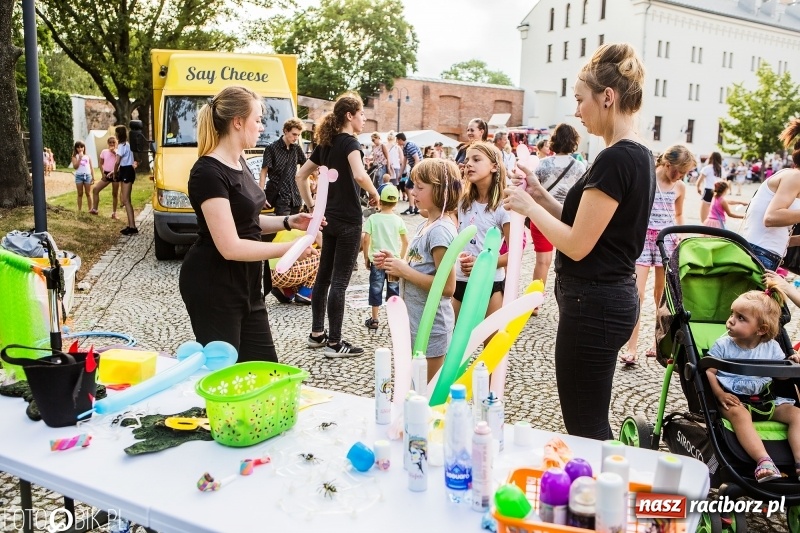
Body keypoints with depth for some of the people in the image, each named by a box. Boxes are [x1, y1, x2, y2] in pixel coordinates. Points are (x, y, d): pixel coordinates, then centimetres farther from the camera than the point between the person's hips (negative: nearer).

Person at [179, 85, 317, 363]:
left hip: (244, 283, 9)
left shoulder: (238, 162, 9)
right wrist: (289, 248, -19)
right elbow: (230, 247, -24)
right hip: (212, 287, -9)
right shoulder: (208, 173, -20)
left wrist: (288, 222, 2)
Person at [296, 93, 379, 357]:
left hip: (329, 217, 8)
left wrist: (312, 206, 16)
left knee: (324, 275, 14)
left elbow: (301, 176, 16)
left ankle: (317, 334, 24)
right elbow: (360, 175, -31)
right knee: (339, 280, -4)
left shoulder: (326, 143, 11)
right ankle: (334, 343, 3)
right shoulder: (350, 142, -12)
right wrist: (374, 193, -14)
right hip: (348, 219, -8)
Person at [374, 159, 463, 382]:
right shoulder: (424, 225, 8)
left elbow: (447, 287, -25)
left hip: (431, 326, -9)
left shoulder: (441, 230, -20)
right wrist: (394, 264, 0)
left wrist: (404, 271, -21)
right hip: (415, 321, 9)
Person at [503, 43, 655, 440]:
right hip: (613, 298, 10)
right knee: (592, 423, 21)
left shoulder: (615, 159, -20)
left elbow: (577, 244, -21)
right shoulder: (638, 156, 11)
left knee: (584, 429, 2)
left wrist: (528, 207, -8)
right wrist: (541, 195, 8)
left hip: (593, 306, -10)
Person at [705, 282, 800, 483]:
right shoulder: (723, 345, -8)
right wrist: (720, 394, -21)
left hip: (764, 399, 5)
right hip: (733, 399, -4)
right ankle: (764, 461, -45)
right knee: (739, 413, -35)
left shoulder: (771, 347, 2)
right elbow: (708, 371, -9)